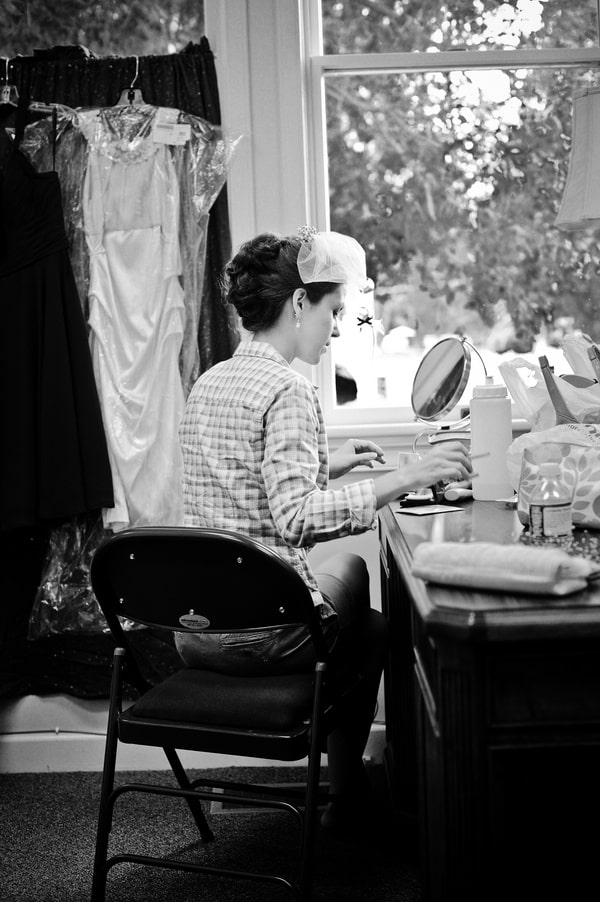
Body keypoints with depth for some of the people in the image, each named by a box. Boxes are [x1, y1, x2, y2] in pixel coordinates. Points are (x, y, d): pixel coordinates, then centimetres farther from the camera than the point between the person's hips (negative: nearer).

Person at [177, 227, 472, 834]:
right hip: (263, 634, -8)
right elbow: (299, 519, -28)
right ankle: (345, 793, 37)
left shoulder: (207, 384, 9)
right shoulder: (287, 391, -17)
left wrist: (324, 465, 22)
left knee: (349, 568, 30)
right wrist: (406, 477, -26)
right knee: (373, 628, 24)